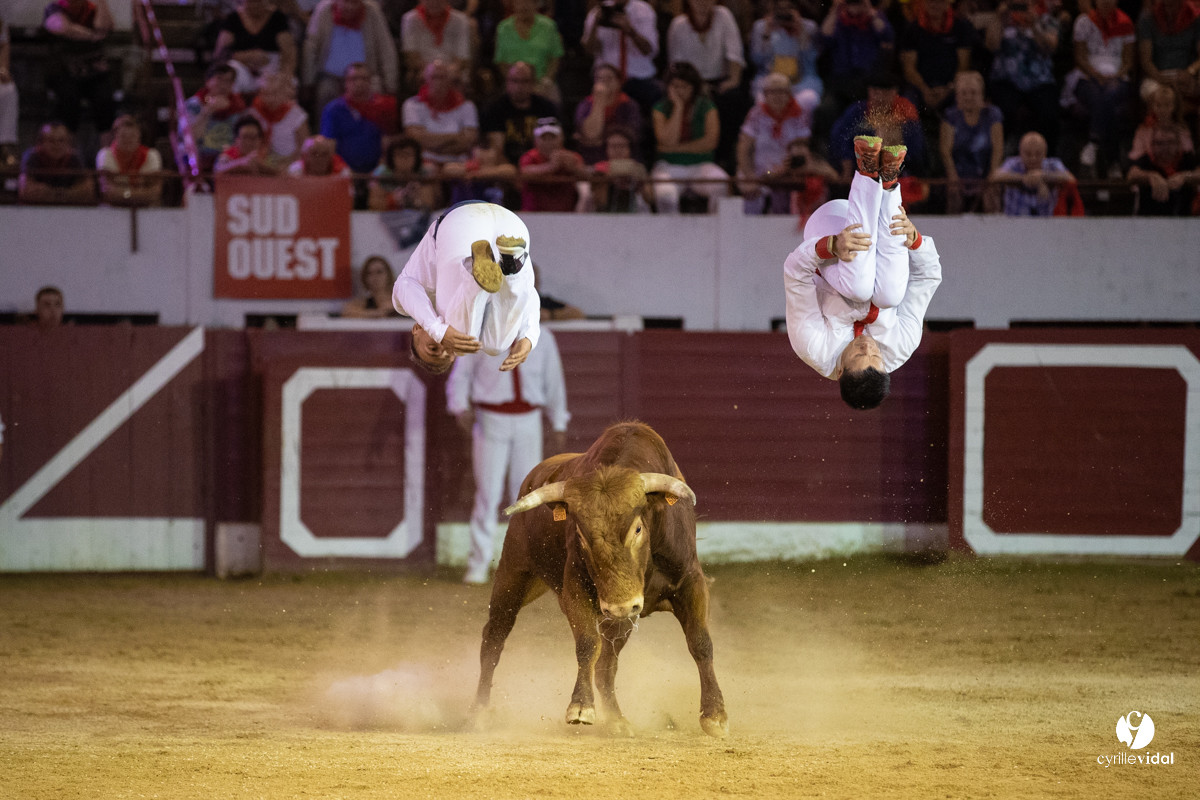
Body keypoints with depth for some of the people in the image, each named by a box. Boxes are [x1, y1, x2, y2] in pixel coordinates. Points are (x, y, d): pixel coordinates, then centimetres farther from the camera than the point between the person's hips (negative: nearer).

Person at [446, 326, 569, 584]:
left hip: (528, 423, 2)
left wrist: (559, 427, 12)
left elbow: (553, 381, 13)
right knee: (488, 492, -8)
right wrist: (461, 409, -19)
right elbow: (460, 376, -1)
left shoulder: (542, 339, 6)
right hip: (490, 420, -2)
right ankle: (478, 565, -3)